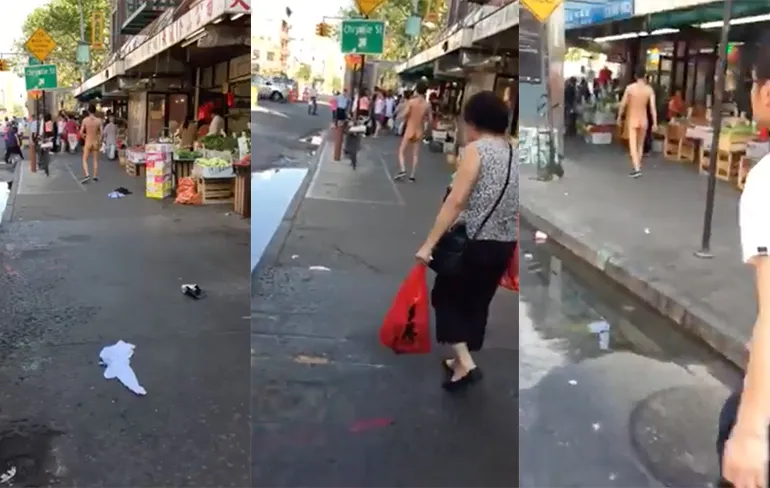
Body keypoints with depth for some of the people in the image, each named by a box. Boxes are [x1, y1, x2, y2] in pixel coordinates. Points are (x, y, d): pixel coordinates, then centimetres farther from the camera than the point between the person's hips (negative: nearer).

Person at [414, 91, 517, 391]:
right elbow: (514, 204, 4)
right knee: (476, 303, 19)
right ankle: (461, 362, 30)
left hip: (473, 241, -6)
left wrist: (428, 244, -20)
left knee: (445, 297, 11)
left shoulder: (476, 149, -11)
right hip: (504, 244, 7)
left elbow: (456, 200, -20)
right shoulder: (514, 154, 8)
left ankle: (465, 363, -1)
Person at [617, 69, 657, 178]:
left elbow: (623, 104, -4)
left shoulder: (630, 88, -9)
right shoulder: (649, 89, -5)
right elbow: (652, 107, -7)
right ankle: (637, 166, 25)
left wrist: (619, 117, 10)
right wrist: (655, 122, -3)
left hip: (632, 119, -2)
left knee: (633, 144, -7)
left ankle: (637, 168, -18)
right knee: (640, 145, 16)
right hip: (643, 119, 3)